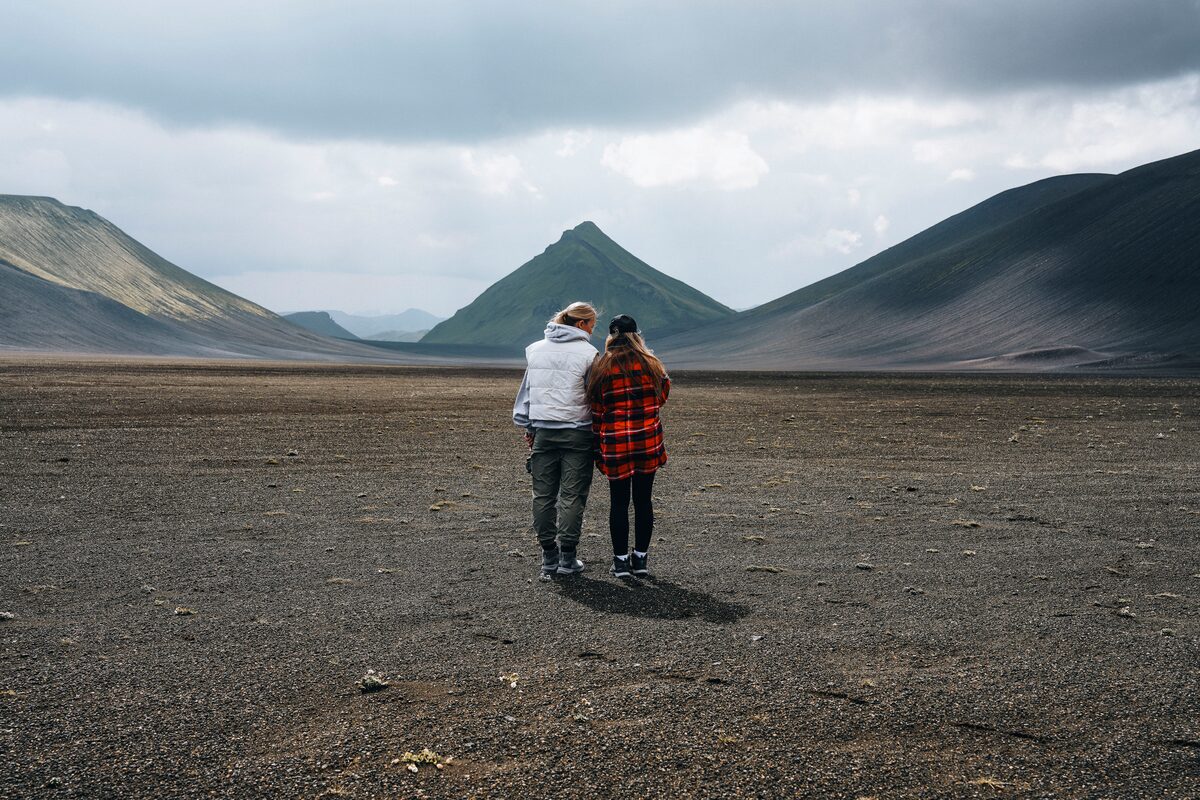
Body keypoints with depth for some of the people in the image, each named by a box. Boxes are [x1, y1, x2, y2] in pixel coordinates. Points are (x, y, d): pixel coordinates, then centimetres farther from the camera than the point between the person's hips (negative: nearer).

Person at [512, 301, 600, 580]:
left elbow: (527, 389, 12)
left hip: (542, 430, 4)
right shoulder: (587, 353, -6)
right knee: (572, 496, 2)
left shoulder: (534, 350, 8)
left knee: (543, 495, 8)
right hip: (576, 433, -4)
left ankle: (549, 558, 11)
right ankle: (567, 558, 5)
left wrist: (527, 427, 18)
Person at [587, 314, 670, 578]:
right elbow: (662, 395, 14)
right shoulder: (651, 364, 0)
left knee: (619, 502, 7)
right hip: (648, 441, 1)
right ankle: (640, 558, 15)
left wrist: (598, 450, 8)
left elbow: (596, 412, 1)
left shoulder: (601, 368, -2)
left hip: (615, 442, -1)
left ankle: (621, 560, 9)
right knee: (643, 499, 10)